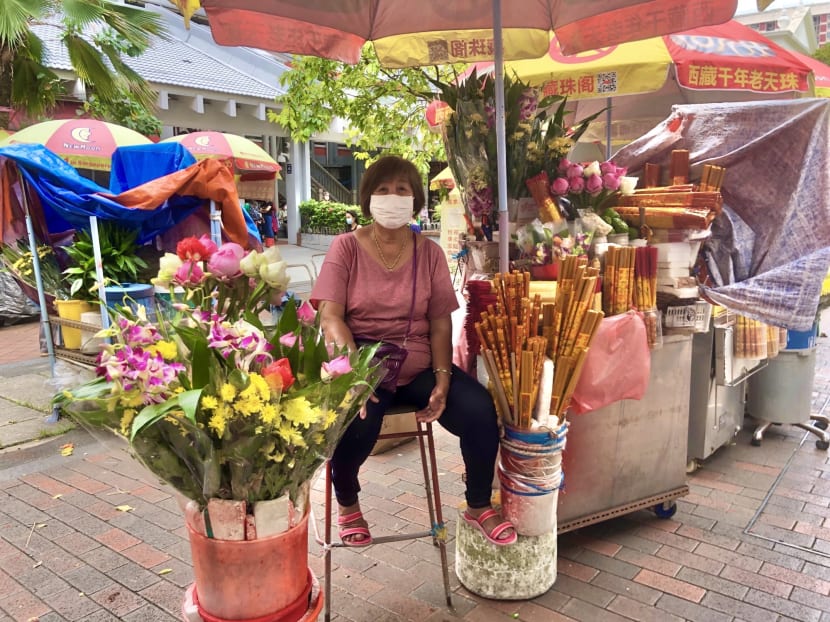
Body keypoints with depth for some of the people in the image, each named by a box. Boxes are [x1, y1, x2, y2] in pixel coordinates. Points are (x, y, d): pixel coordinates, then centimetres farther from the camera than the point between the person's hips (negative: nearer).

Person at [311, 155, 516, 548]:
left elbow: (440, 323, 3)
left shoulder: (429, 253, 7)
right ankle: (347, 504, 5)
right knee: (357, 423, -32)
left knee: (480, 409, -19)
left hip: (418, 365, 3)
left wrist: (442, 377, -13)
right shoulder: (346, 247, 0)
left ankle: (478, 507, 9)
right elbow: (330, 317, -10)